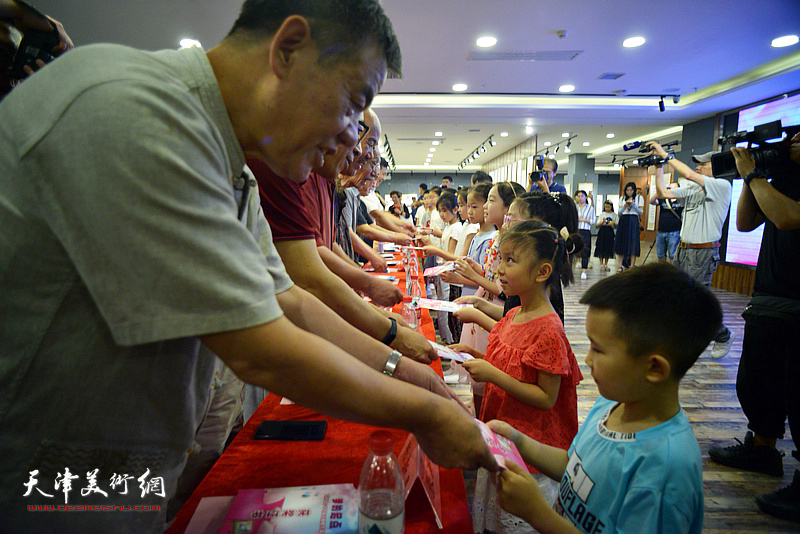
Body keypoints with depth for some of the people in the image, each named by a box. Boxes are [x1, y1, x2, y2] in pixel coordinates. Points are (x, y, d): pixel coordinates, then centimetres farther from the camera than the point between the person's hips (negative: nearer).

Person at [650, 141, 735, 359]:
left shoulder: (722, 186, -10)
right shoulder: (693, 188, 13)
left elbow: (689, 174, -22)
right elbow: (663, 193, 10)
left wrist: (665, 155, -14)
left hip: (703, 253, -8)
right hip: (683, 249, 8)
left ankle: (724, 336, 21)